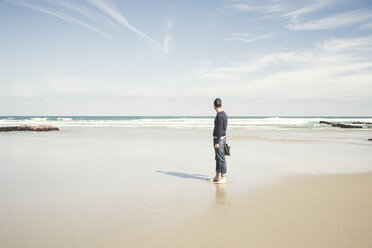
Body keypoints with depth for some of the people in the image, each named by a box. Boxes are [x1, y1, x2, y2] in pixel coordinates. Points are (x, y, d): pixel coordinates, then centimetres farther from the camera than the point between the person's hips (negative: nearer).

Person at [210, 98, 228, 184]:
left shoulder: (219, 116, -19)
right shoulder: (224, 114, 12)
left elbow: (220, 130, -22)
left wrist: (217, 142, -20)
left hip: (219, 139, -10)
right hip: (221, 138, 10)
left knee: (221, 158, -5)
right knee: (217, 158, 15)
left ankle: (223, 178, 0)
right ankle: (217, 176, 24)